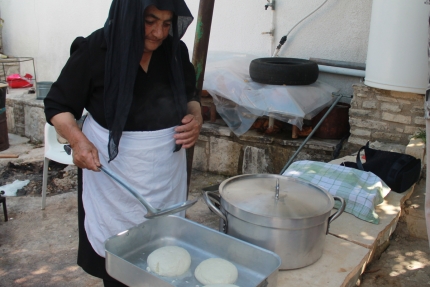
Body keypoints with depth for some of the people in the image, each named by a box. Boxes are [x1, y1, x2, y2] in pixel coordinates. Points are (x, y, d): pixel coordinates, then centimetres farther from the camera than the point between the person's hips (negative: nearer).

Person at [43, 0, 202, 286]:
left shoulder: (176, 51, -2)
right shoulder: (95, 50, -13)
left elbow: (190, 96, 13)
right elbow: (57, 105, -6)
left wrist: (196, 117, -9)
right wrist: (78, 139, -24)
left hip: (167, 173, 3)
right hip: (113, 173, -3)